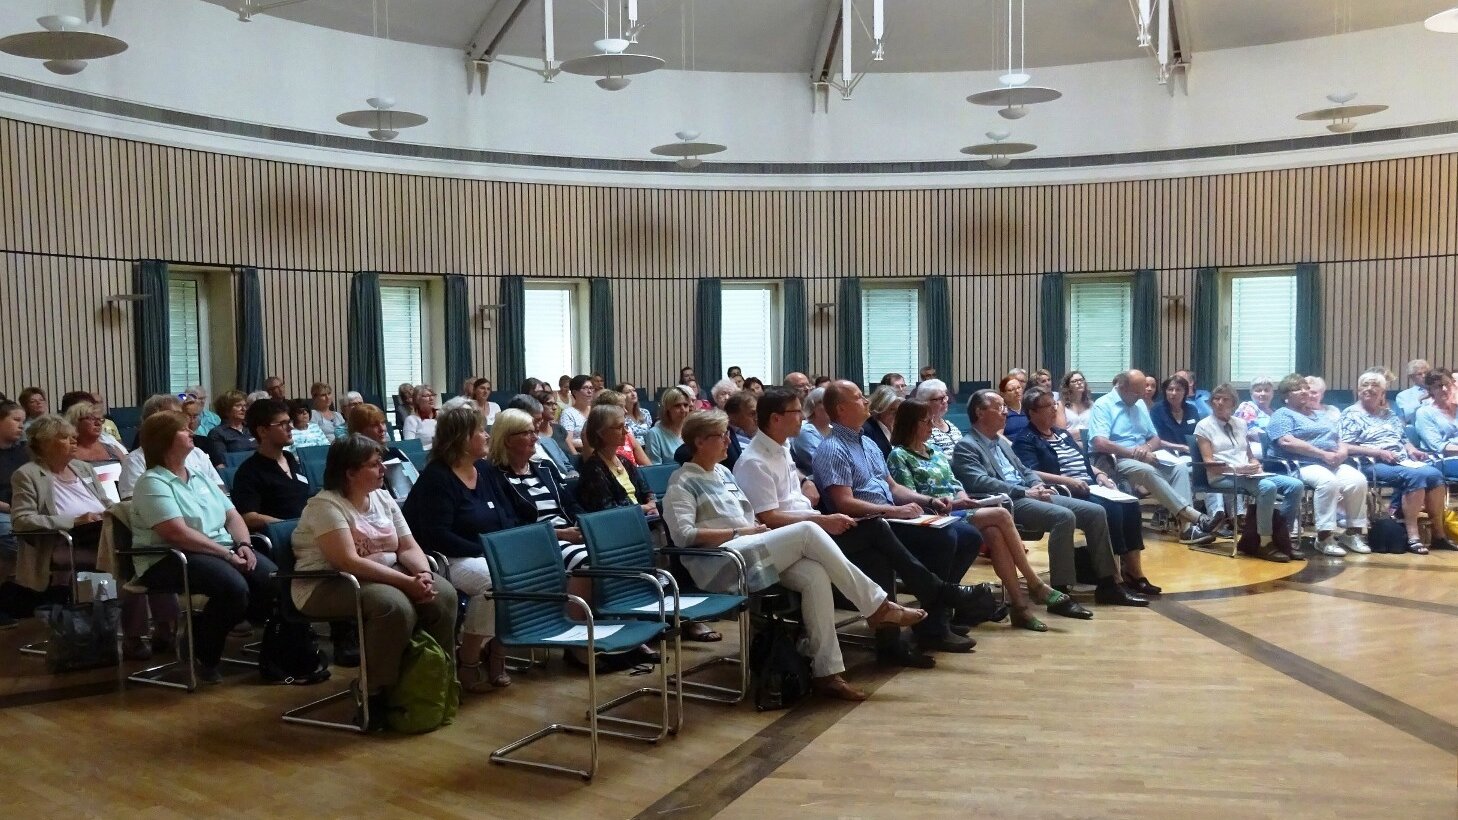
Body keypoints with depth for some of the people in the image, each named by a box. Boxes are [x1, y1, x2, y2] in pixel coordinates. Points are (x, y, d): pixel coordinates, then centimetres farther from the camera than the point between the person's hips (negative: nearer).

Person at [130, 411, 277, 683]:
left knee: (273, 579, -20)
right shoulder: (152, 483, -7)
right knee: (235, 587, -33)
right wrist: (228, 553, -20)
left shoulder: (199, 477, 18)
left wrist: (243, 545, -6)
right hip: (168, 560, -7)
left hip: (222, 551, 7)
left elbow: (233, 516, 15)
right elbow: (178, 534, -19)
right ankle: (202, 655, -9)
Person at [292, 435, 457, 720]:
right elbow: (349, 562, -25)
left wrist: (423, 574, -17)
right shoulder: (326, 505, -16)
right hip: (328, 585, -7)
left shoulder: (383, 498, 8)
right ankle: (376, 694, -19)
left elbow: (409, 547, 6)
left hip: (382, 576, 8)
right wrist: (407, 583, -29)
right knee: (394, 605, -34)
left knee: (443, 594, -15)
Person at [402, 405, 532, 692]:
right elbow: (437, 536, -21)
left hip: (493, 556, 7)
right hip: (449, 560, -7)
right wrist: (484, 551, -24)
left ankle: (496, 652, -5)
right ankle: (468, 664, -17)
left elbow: (515, 517, 12)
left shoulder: (488, 472, 13)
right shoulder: (436, 478, -11)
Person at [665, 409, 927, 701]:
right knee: (807, 531, -23)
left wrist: (755, 529, 1)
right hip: (718, 567, -8)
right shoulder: (683, 483, 0)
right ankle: (877, 606, -14)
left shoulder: (723, 472, 23)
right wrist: (740, 531, -12)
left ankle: (826, 670, -22)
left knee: (815, 574, -22)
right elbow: (684, 534, -14)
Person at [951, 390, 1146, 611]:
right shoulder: (966, 446, -3)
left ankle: (1107, 584, 2)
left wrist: (1039, 485, 3)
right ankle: (1058, 594, -29)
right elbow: (979, 481, -17)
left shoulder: (1001, 441, 25)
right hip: (1007, 502, -9)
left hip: (1030, 495, 9)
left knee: (1095, 511, -3)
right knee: (1064, 516, -32)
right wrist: (1025, 491, -19)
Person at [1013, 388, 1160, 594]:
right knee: (1110, 510, -30)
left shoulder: (1062, 433, 24)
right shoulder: (1026, 440, -2)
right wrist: (1067, 481, -25)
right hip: (1066, 493, -8)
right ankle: (1115, 578, -25)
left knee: (1130, 505, -16)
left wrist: (1099, 474, 6)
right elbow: (1029, 474, -17)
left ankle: (1132, 572, -14)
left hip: (1091, 488, 8)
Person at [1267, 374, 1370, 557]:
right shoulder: (1282, 415, 7)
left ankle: (1353, 533, -14)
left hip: (1334, 464, 7)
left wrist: (1342, 452, -1)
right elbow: (1287, 442, -11)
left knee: (1358, 480, -23)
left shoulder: (1321, 417, 30)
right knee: (1328, 481, -36)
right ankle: (1324, 538, -32)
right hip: (1304, 465, -6)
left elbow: (1340, 442, 26)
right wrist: (1323, 454, -14)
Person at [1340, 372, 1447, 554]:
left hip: (1403, 461, 7)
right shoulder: (1351, 414, 3)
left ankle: (1438, 531, -16)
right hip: (1375, 464, -7)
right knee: (1416, 476, -32)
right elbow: (1346, 447, -8)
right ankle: (1413, 536, -32)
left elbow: (1404, 440, 26)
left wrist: (1412, 450, 2)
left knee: (1435, 474, -22)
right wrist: (1379, 452, -15)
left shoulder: (1390, 414, 24)